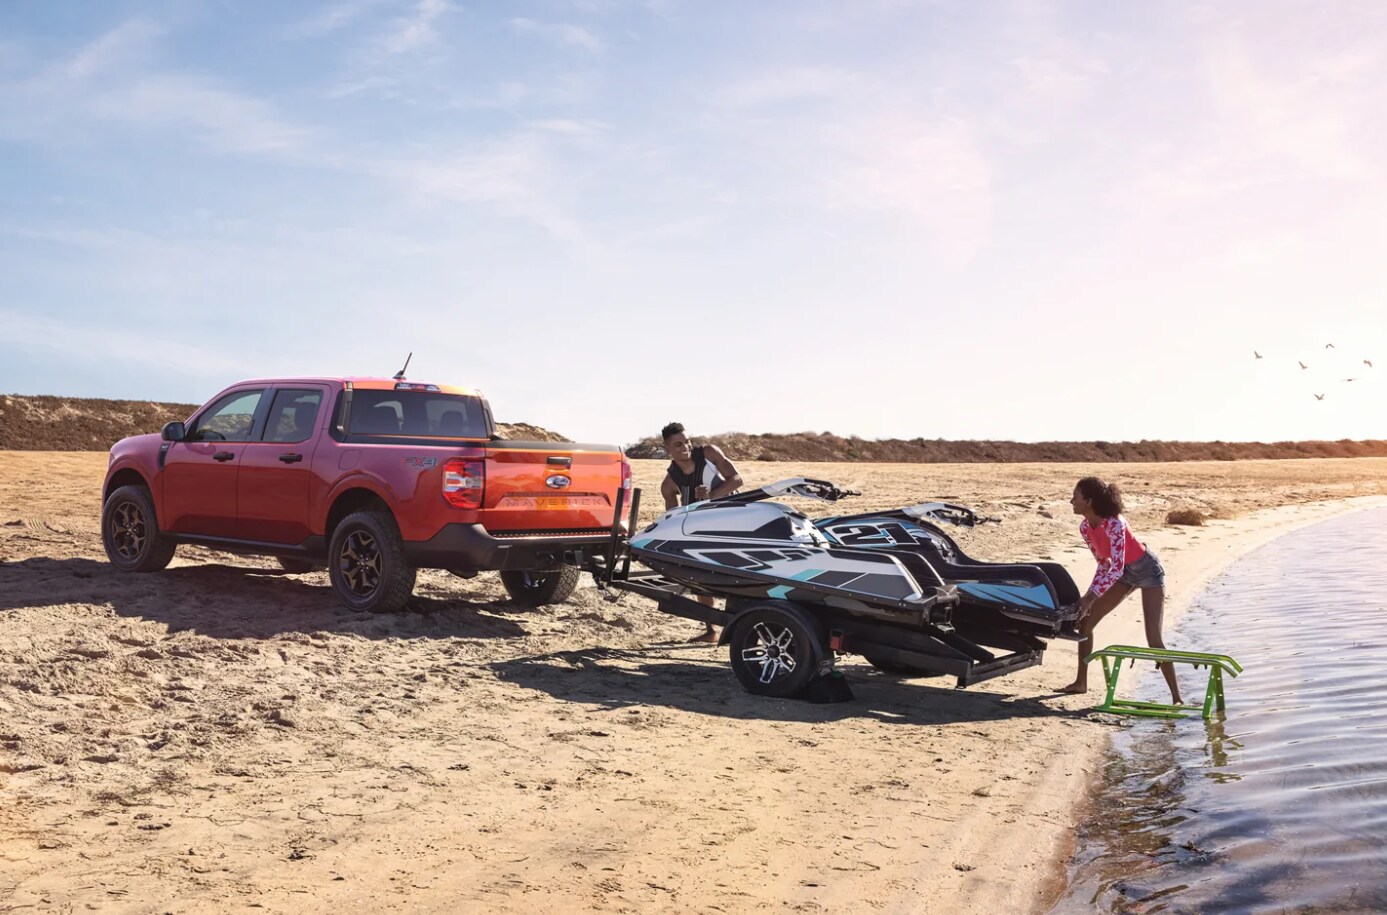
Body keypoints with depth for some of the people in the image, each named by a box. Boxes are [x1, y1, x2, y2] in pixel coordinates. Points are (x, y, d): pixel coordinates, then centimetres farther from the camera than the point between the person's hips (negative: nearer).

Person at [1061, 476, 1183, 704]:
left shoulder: (1114, 524, -33)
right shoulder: (1085, 527, -10)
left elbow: (1117, 568, -37)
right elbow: (1103, 562, 3)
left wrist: (1091, 596, -39)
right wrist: (1091, 594, -4)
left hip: (1147, 569, -7)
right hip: (1125, 572, 7)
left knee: (1154, 640, -14)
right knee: (1085, 620, 1)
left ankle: (1176, 697, -3)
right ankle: (1081, 682, 13)